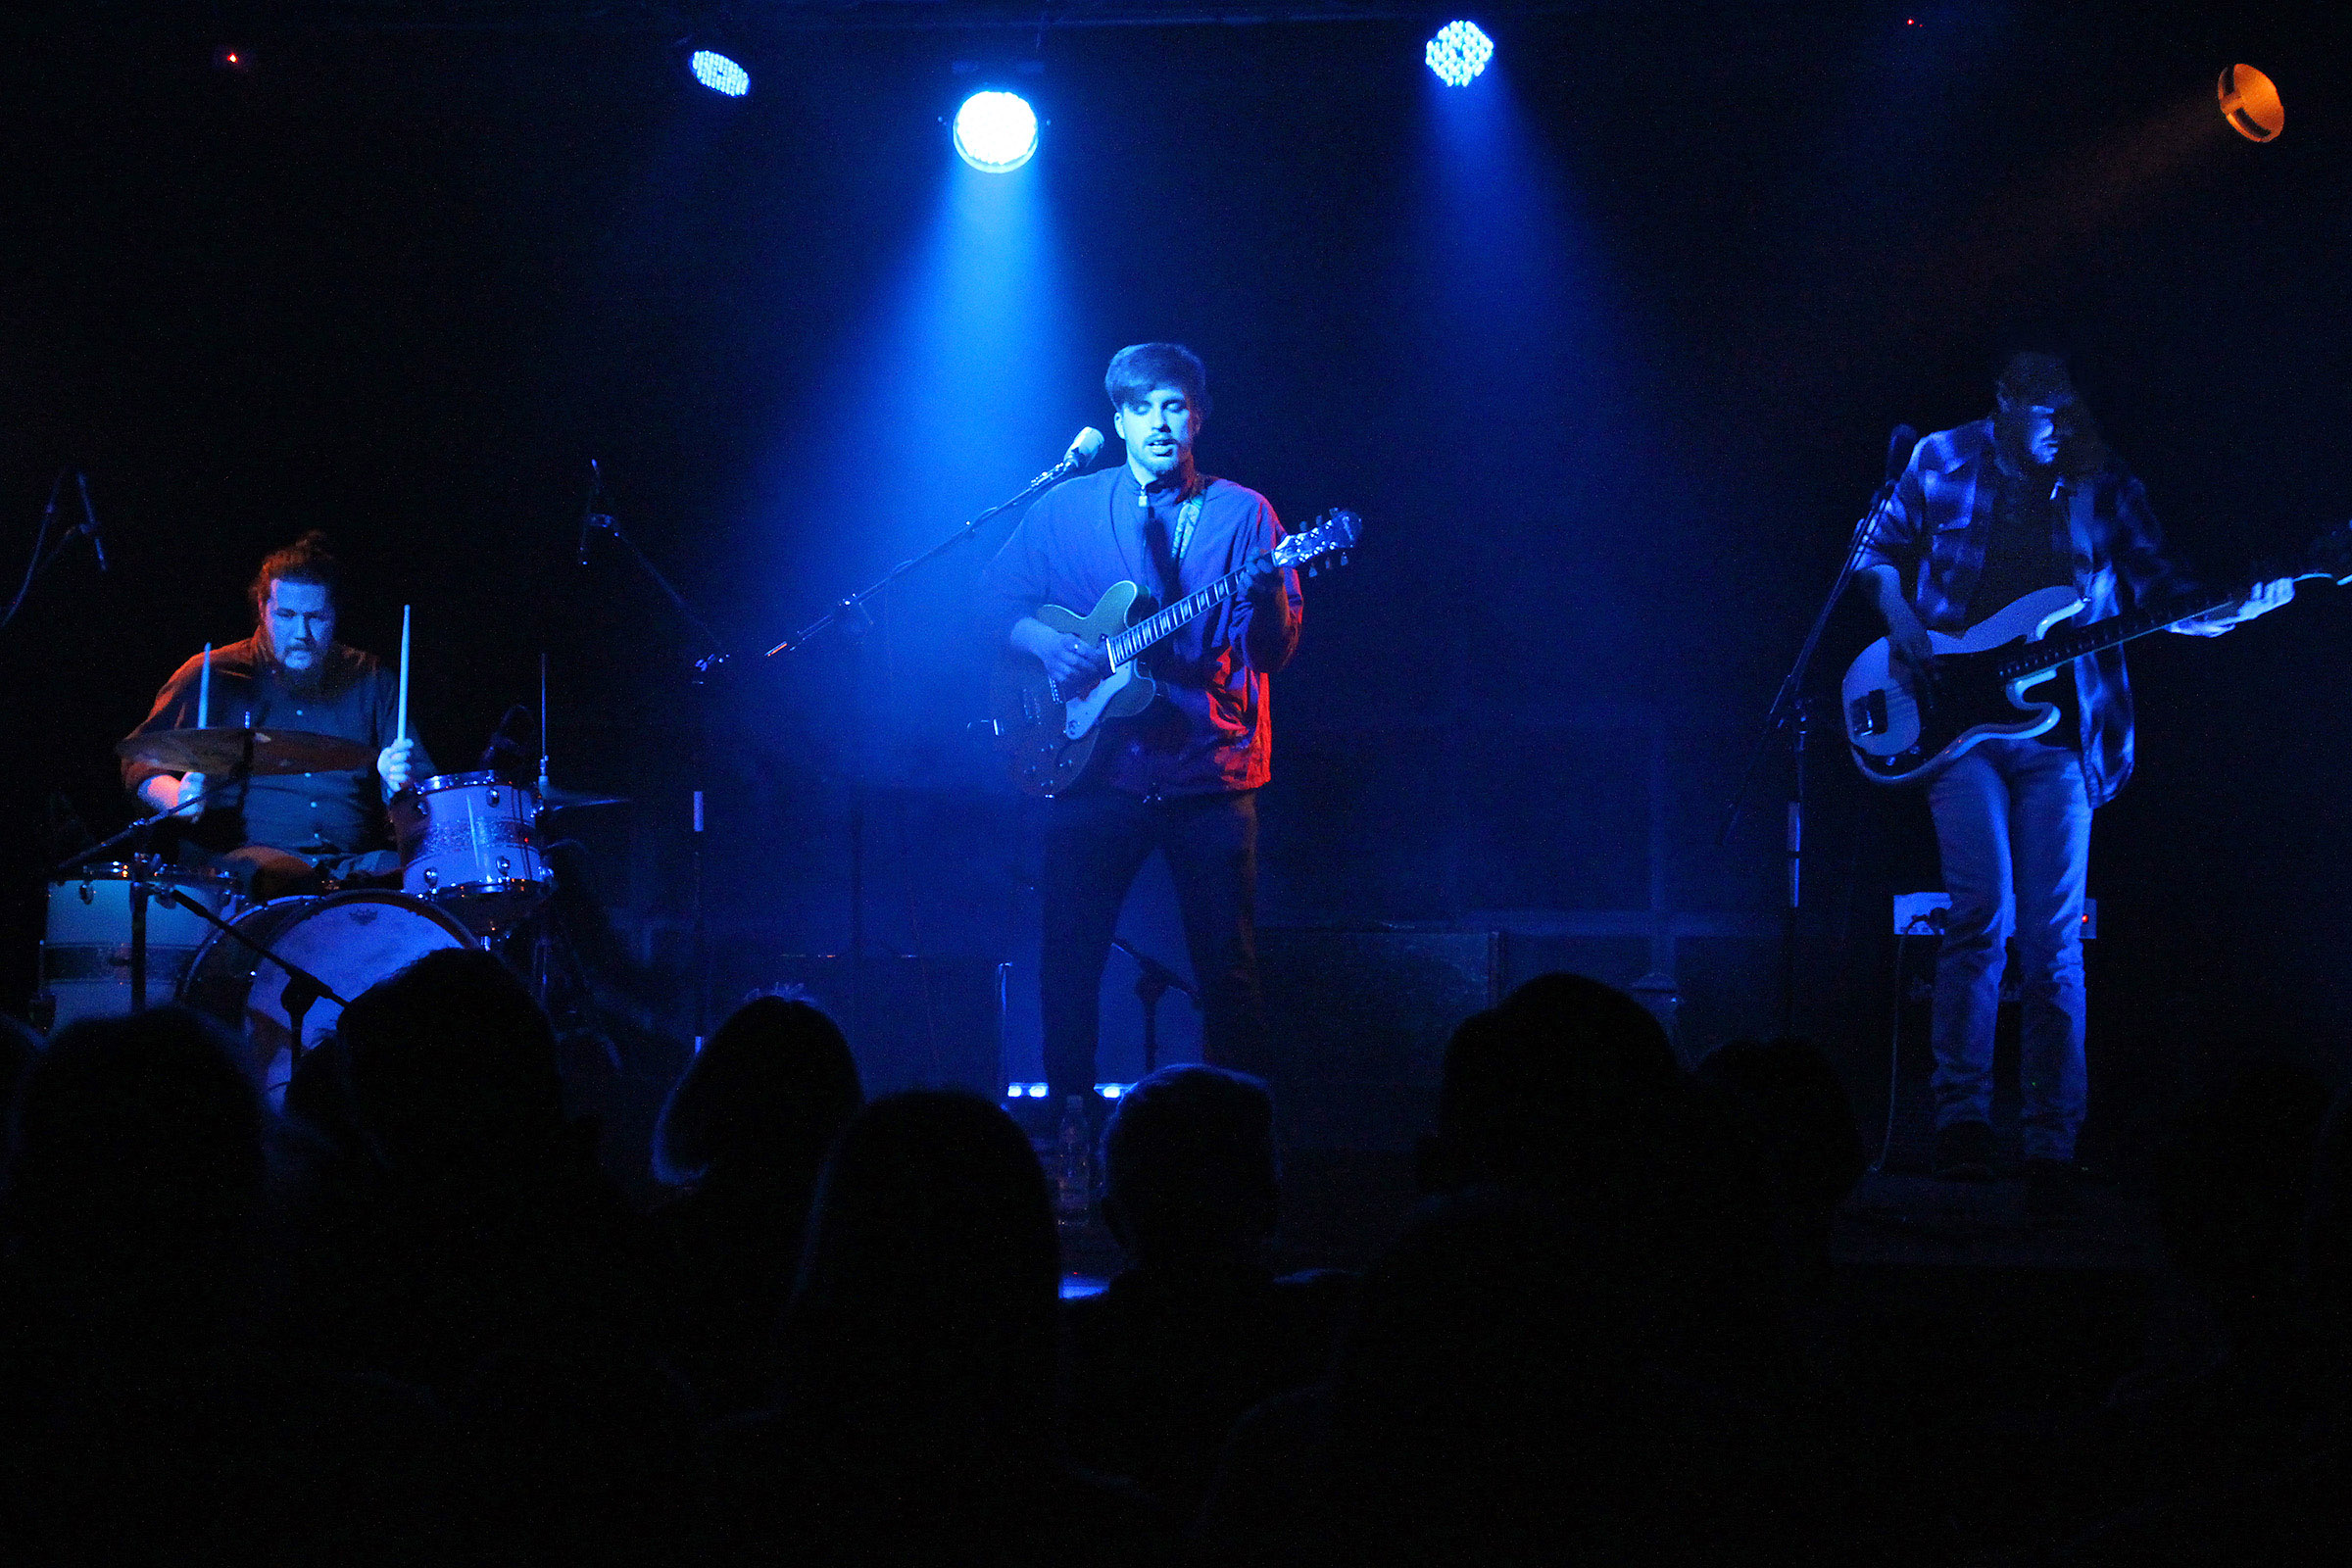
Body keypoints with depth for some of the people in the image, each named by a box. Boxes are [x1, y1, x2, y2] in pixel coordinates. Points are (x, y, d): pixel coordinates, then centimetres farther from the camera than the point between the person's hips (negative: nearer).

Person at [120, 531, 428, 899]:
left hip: (354, 860, 3)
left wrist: (401, 781, -12)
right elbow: (140, 763, 8)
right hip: (237, 855, -3)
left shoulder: (370, 680, 15)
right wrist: (176, 796, -15)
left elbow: (426, 783, 13)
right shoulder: (214, 676, 8)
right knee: (290, 881, -39)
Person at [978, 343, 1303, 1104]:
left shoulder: (1242, 514, 4)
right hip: (1096, 770, 1)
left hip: (1210, 768, -1)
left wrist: (1269, 593, -25)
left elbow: (1274, 650, -4)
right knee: (1069, 962, 2)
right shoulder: (1066, 509, 9)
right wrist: (1043, 641, -9)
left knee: (1228, 970, -1)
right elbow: (995, 601, 11)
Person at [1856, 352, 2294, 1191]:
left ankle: (2052, 1143, 4)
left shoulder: (2105, 488, 6)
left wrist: (2235, 610, -12)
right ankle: (1962, 1115, -10)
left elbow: (2162, 596, 6)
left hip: (2057, 733, 1)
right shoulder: (1943, 462, 3)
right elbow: (1877, 548, 15)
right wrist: (1900, 622, -1)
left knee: (2054, 941, -1)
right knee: (1982, 913, -16)